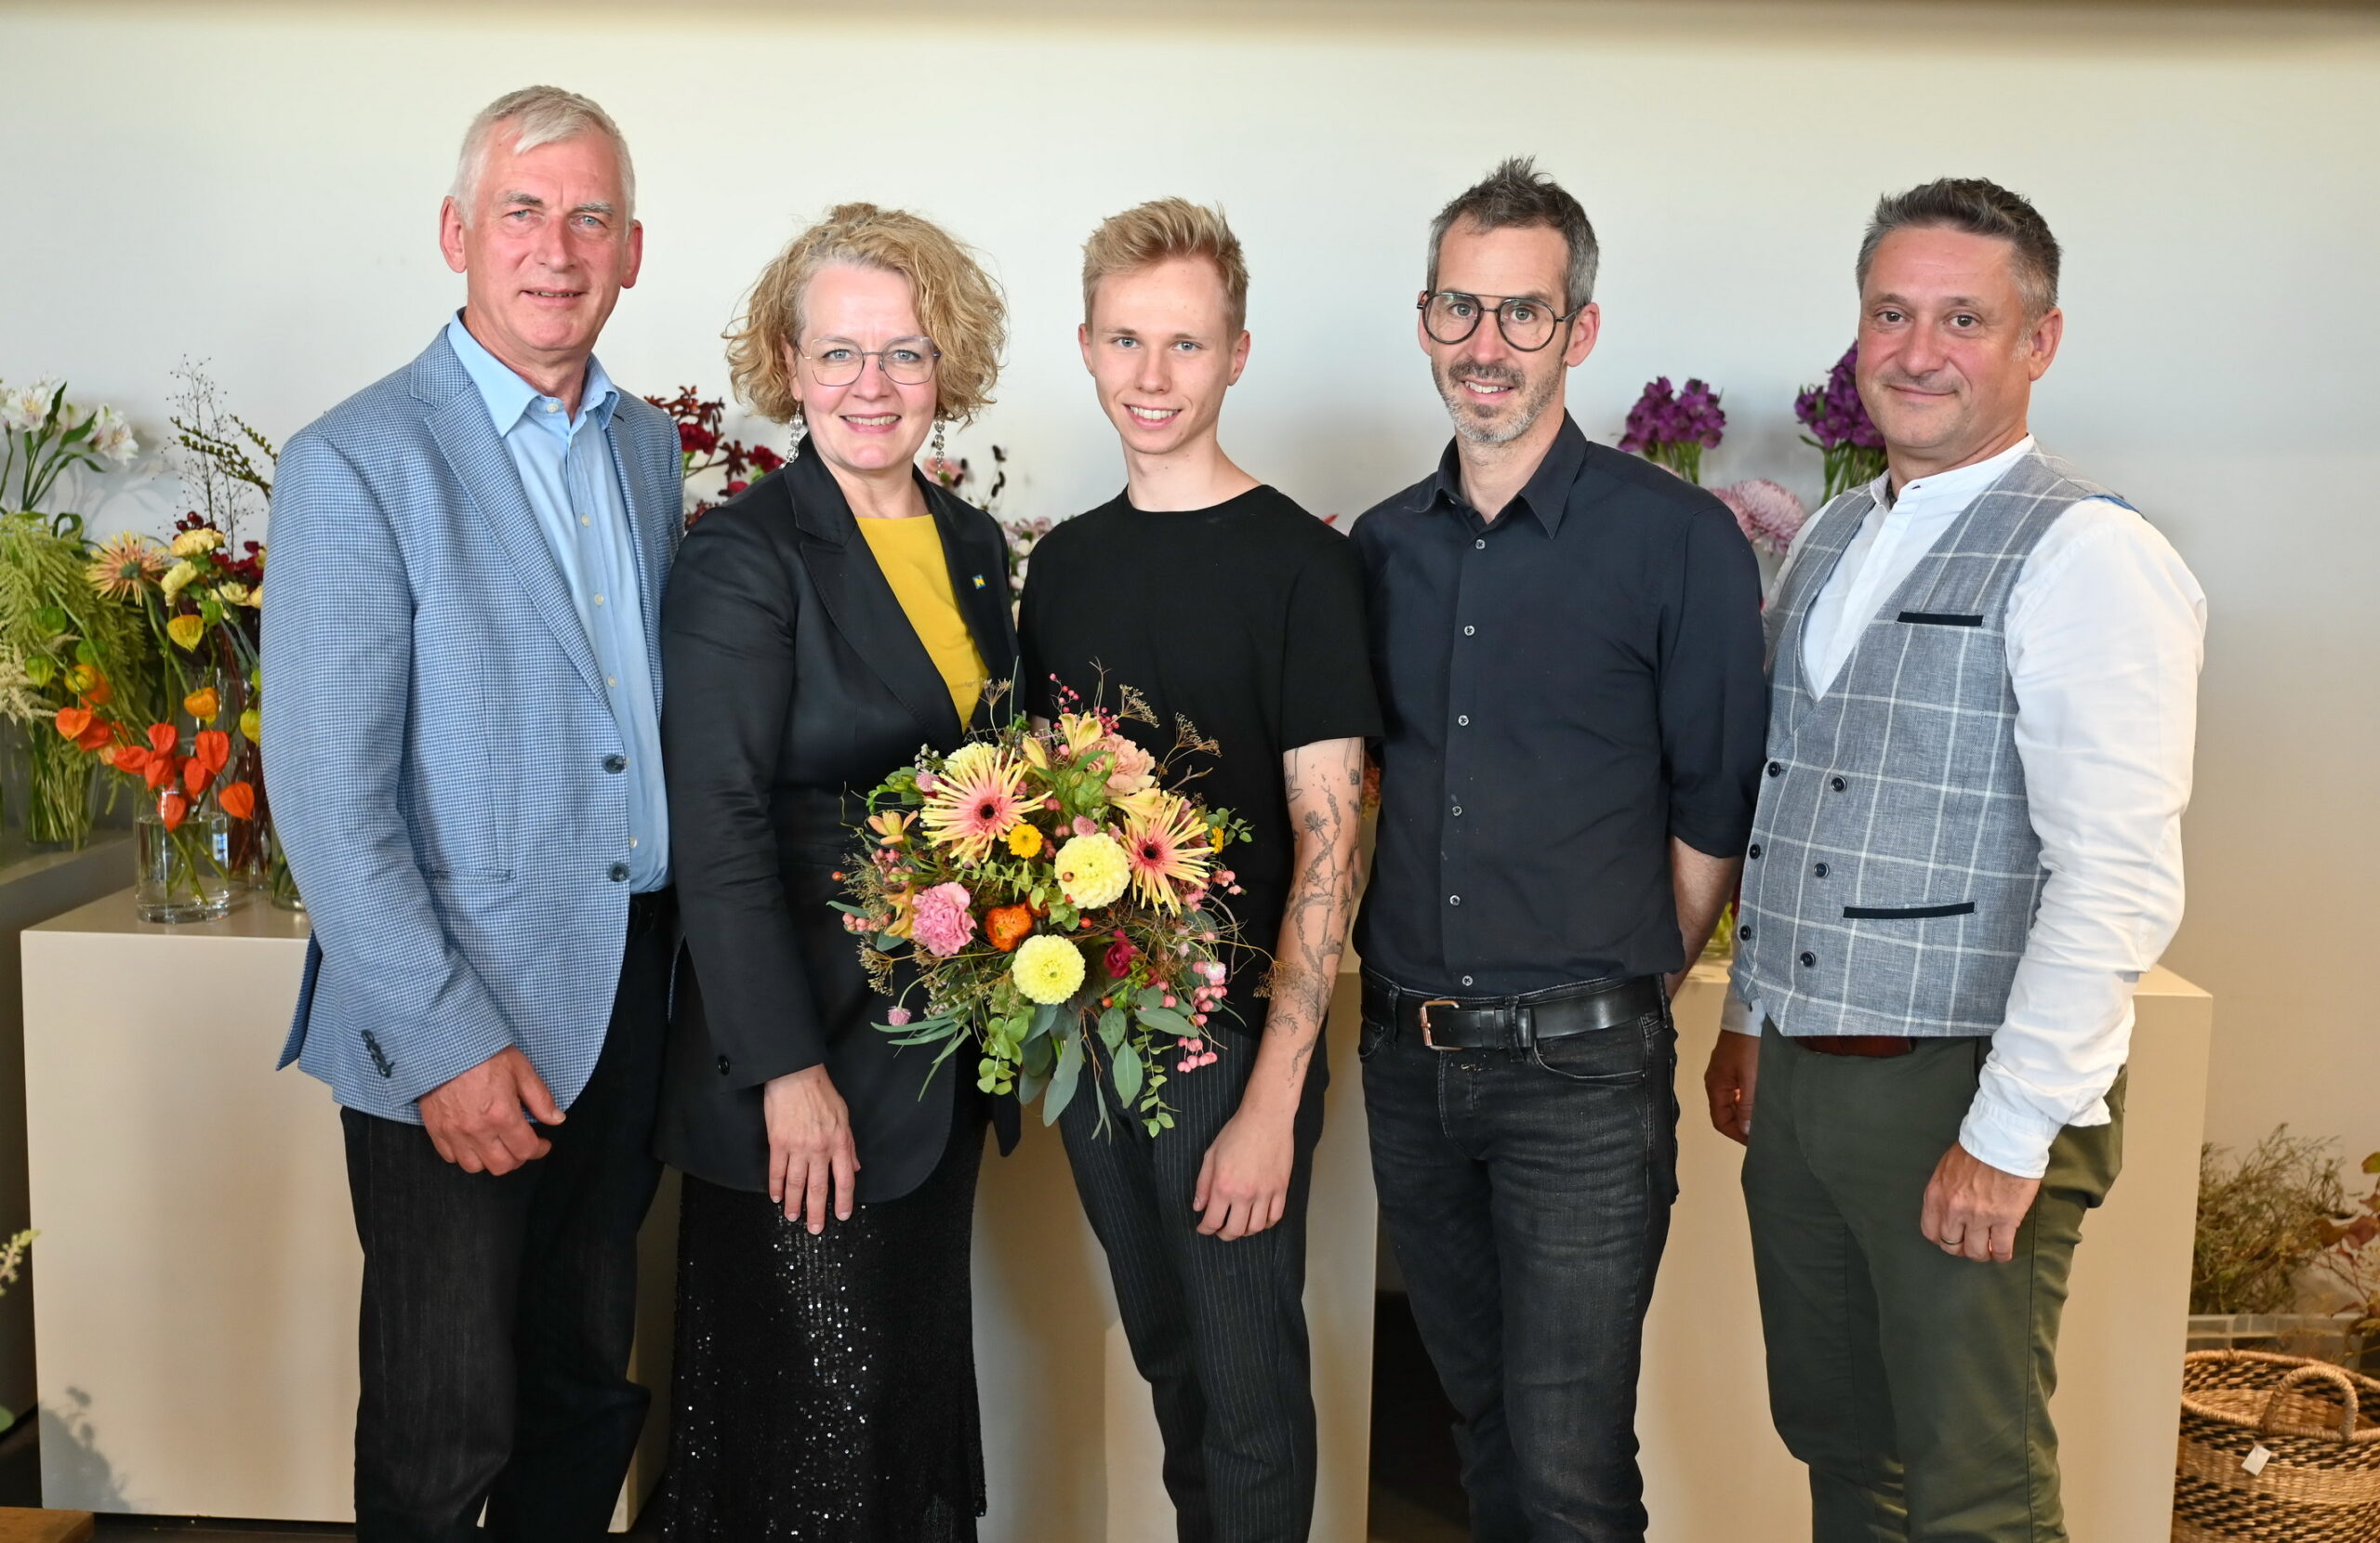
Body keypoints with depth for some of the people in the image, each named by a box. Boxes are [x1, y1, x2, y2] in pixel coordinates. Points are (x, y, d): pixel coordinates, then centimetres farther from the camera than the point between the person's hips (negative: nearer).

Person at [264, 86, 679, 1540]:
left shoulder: (651, 445, 10)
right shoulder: (357, 463, -11)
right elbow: (326, 798, -14)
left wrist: (694, 953, 6)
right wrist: (446, 1042, -17)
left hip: (633, 1000, 6)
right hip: (451, 1029, -6)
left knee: (590, 1395, 17)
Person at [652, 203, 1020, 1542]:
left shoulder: (977, 545, 9)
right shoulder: (745, 558, -11)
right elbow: (719, 832, -16)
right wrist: (788, 1069, -18)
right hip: (806, 1063, -6)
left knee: (923, 1378, 18)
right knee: (814, 1419, 4)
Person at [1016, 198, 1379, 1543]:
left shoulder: (1299, 561, -10)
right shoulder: (1067, 561, 8)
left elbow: (1326, 840, -13)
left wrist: (1273, 1094, -17)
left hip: (1235, 1035, -5)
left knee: (1249, 1382, 5)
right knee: (1167, 1361, 19)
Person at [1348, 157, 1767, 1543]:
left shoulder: (1680, 538, -7)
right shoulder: (1383, 545, 7)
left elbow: (1718, 807, -3)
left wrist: (1626, 987, 1)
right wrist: (1411, 977, 6)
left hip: (1580, 1065, -5)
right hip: (1409, 1053, 5)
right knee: (1481, 1417, 18)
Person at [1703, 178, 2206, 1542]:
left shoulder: (2089, 558, -14)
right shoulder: (1833, 539, 12)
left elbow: (2119, 881, -20)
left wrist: (2010, 1134, -20)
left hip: (1962, 1094, -7)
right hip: (1800, 1075, 7)